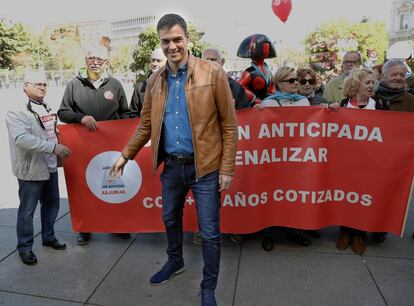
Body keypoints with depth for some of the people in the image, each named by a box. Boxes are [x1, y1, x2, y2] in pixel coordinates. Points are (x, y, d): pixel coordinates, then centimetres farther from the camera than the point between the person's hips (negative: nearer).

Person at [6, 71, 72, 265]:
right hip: (30, 169, -7)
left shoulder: (46, 108, 10)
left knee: (52, 204, 18)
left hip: (50, 167, 7)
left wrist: (59, 149, 17)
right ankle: (25, 247, 23)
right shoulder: (16, 111, -14)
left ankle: (48, 237, 37)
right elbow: (22, 138, -27)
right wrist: (53, 147, -31)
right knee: (27, 211, 6)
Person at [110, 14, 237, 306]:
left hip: (205, 166, -4)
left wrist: (227, 169, -11)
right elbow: (146, 125, 14)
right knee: (171, 219, 23)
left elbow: (229, 125, -8)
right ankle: (175, 262, 51)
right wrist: (126, 155, 12)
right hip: (171, 165, 5)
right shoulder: (155, 81, 5)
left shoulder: (213, 73, -9)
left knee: (209, 232, 7)